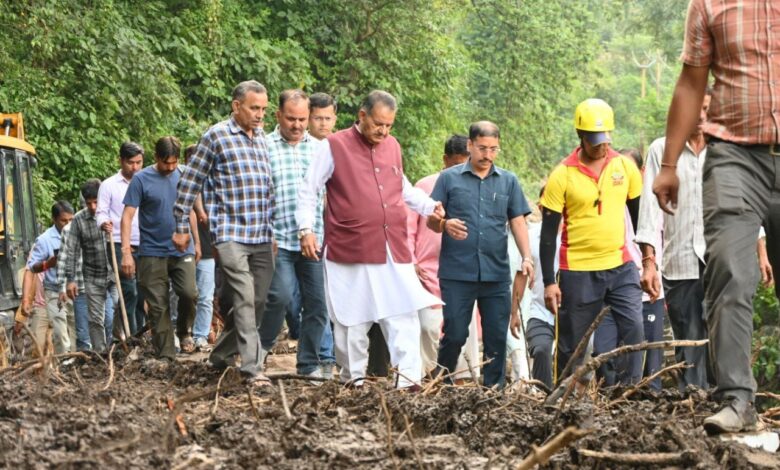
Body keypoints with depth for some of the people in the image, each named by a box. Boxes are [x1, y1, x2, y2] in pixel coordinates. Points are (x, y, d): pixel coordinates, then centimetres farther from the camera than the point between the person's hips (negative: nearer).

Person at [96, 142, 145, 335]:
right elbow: (101, 212, 1)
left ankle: (139, 333, 11)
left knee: (143, 292, 3)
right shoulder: (109, 185, 4)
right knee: (129, 291, -13)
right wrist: (104, 223, -21)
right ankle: (130, 336, -11)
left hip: (143, 246, 4)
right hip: (120, 246, -4)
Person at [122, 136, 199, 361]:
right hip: (153, 252, -2)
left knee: (189, 293, -16)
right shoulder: (141, 180, -5)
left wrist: (196, 241, 21)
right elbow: (128, 216, -8)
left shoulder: (182, 176, 7)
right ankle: (165, 355, 7)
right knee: (158, 306, 0)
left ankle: (184, 331, 12)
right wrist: (126, 252, -14)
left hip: (182, 250, 2)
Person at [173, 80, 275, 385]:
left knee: (258, 302, 8)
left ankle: (221, 354, 24)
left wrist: (274, 229, 19)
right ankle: (252, 368, -14)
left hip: (263, 237, 6)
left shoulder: (263, 139, 14)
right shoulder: (216, 136, -3)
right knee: (245, 300, -14)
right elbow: (190, 183, 0)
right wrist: (182, 227, 0)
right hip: (230, 234, -6)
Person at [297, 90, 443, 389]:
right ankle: (354, 379, 15)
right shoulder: (335, 146, -2)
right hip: (351, 252, -4)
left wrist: (429, 206, 12)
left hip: (394, 251, 4)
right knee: (352, 319, 3)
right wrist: (306, 229, -12)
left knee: (404, 315, -4)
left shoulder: (392, 146, 14)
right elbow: (308, 191, -1)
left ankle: (409, 379, -5)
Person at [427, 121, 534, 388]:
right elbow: (432, 221, 4)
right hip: (457, 273, -2)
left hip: (497, 273, 2)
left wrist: (527, 258, -5)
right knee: (455, 335, -2)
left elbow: (518, 222, 8)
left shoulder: (509, 181, 11)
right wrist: (445, 224, -19)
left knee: (497, 337, 3)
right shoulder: (449, 178, 4)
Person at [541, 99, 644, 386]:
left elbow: (640, 218, 13)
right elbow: (548, 233, -4)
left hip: (621, 267, 3)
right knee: (572, 342, 4)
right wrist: (549, 282, -8)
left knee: (634, 329, -11)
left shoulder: (625, 166, 3)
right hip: (578, 272, -3)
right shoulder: (562, 176, -7)